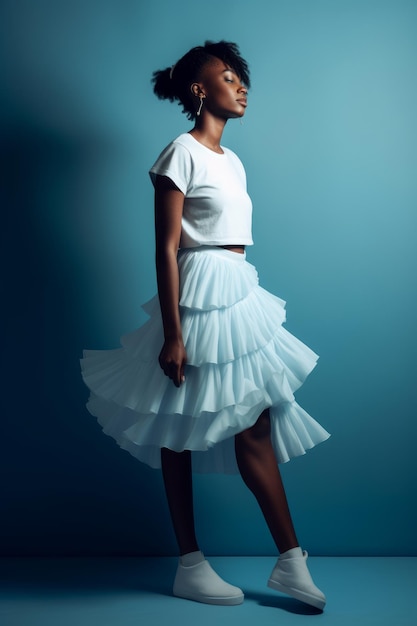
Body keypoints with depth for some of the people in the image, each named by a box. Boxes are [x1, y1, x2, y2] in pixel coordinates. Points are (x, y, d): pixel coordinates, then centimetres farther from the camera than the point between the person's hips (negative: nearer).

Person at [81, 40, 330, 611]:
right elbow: (167, 249, -13)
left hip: (240, 297, 8)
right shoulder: (182, 153, -8)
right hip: (198, 298, -8)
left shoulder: (232, 161, 17)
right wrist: (172, 336, -18)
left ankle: (291, 562, 15)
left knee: (257, 427, 7)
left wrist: (242, 305, 18)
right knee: (182, 433, 4)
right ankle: (190, 568, 18)